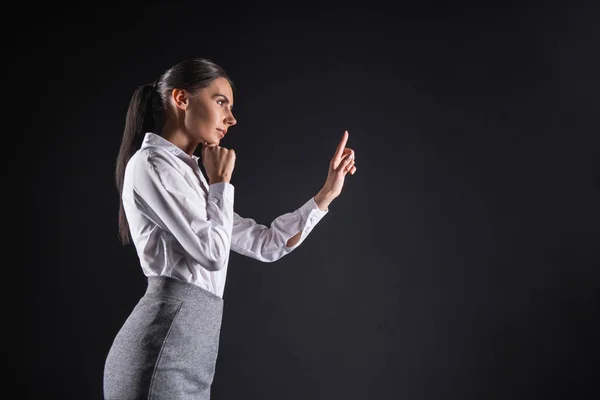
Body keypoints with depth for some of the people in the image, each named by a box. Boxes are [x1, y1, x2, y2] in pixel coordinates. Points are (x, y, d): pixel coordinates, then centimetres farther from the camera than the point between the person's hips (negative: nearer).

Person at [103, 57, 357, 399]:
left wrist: (328, 192, 20)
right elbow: (213, 253, -14)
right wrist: (221, 181, 0)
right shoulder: (151, 162, -5)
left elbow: (265, 244, 22)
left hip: (186, 350, 9)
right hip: (162, 349, -9)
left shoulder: (186, 177, 23)